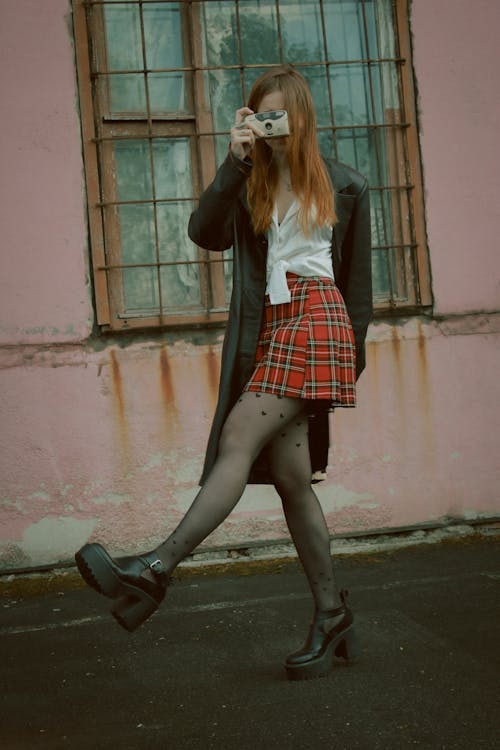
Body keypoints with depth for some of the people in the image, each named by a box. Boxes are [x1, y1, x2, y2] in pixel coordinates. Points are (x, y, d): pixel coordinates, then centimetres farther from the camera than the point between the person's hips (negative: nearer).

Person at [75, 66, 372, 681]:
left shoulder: (343, 186, 11)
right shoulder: (249, 181, 15)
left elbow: (357, 276, 15)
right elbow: (206, 232, -4)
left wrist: (354, 352, 12)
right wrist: (235, 162, -13)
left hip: (317, 318, -3)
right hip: (267, 328, 4)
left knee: (239, 438, -20)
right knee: (290, 477, 0)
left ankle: (154, 569, -23)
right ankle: (331, 616, 10)